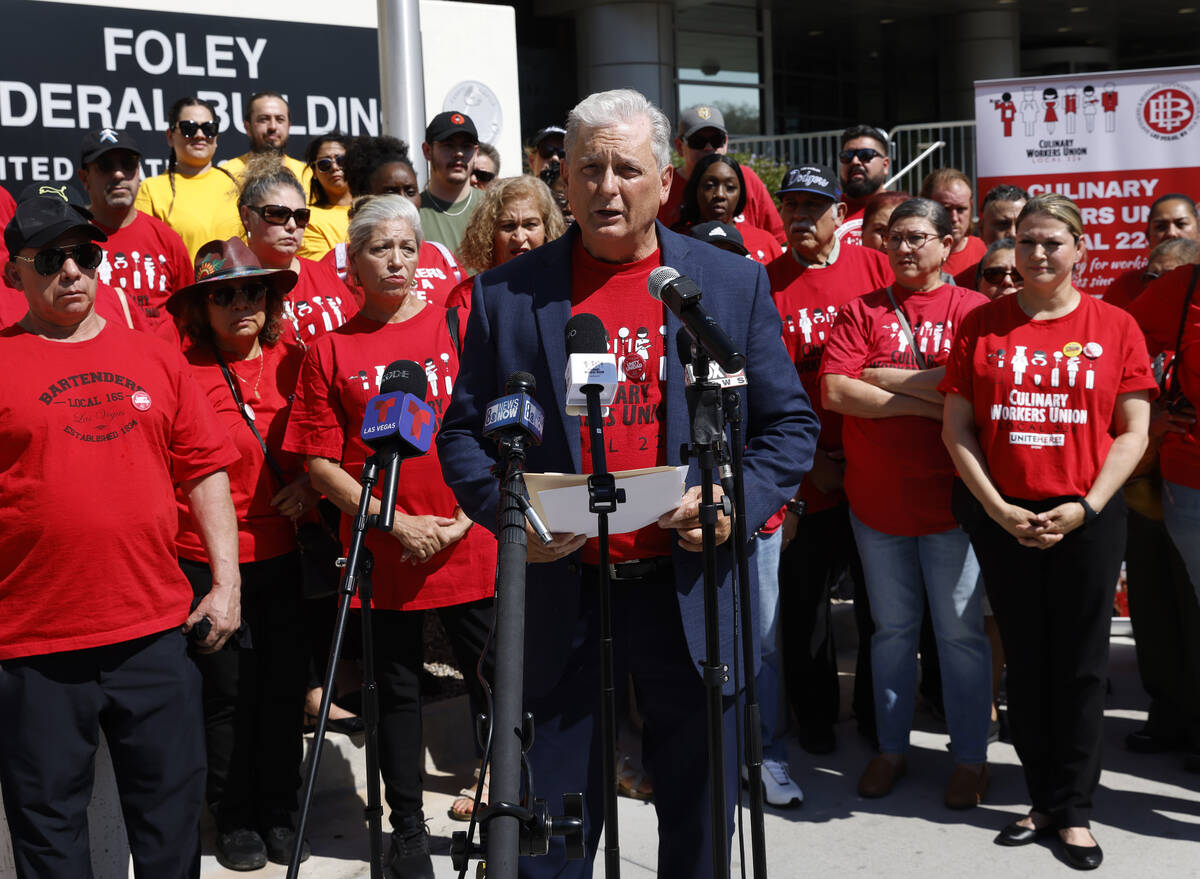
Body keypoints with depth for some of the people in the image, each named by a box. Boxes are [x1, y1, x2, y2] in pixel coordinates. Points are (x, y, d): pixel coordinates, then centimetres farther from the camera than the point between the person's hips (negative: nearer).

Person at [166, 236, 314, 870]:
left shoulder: (293, 362, 3)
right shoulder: (183, 371, -6)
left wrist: (310, 481, -3)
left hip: (283, 551, 3)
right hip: (207, 556, -3)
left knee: (284, 686, 9)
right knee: (228, 692, 6)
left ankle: (279, 814, 26)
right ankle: (234, 819, 24)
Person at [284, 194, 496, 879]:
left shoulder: (459, 325, 2)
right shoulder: (332, 351, 1)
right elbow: (321, 463, 0)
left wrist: (468, 514, -8)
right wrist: (400, 524, -9)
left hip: (471, 541, 0)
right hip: (384, 550, 0)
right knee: (399, 688, 11)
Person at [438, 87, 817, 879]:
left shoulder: (735, 282, 4)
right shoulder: (507, 294, 3)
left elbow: (790, 424, 6)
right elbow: (464, 431, 6)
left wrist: (740, 503, -12)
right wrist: (506, 509, -12)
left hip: (694, 595, 1)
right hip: (562, 598, 0)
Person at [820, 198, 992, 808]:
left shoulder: (972, 311, 0)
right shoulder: (861, 312, 6)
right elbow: (834, 392, -8)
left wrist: (878, 375, -10)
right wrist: (925, 400, -12)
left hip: (949, 499, -2)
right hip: (875, 499, 2)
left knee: (961, 632, 5)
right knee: (892, 629, 13)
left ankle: (970, 758, 17)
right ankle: (890, 749, 25)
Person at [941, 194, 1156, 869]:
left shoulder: (1115, 326, 2)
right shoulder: (982, 325, 4)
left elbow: (1133, 432, 0)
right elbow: (957, 427, 2)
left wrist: (1086, 507, -10)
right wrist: (995, 506, -8)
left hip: (1088, 518, -1)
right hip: (1002, 517, 1)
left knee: (1081, 665, 5)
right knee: (1027, 661, 9)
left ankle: (1075, 811, 17)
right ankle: (1045, 799, 22)